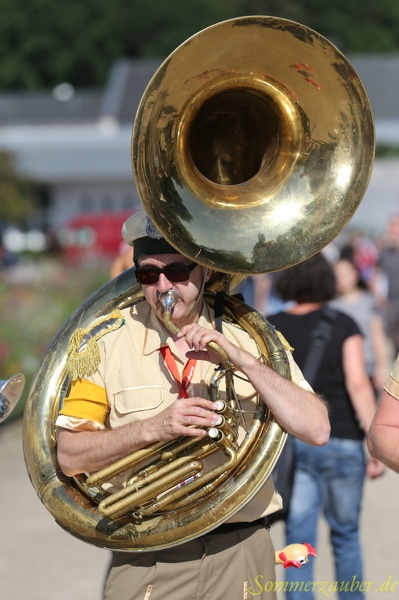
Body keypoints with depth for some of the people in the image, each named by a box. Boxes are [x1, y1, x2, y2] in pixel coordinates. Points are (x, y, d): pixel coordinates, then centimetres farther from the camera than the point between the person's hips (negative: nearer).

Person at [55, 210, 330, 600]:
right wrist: (153, 428, -19)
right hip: (146, 562, -1)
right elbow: (70, 456, -5)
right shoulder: (109, 341, -1)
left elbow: (316, 430, -10)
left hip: (240, 552, 1)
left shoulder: (251, 339, 2)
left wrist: (241, 360, -19)